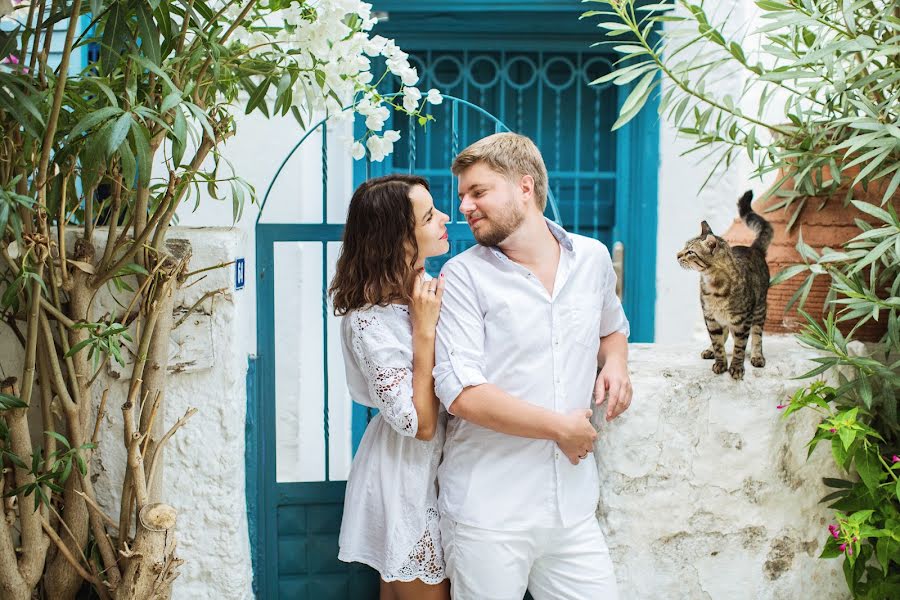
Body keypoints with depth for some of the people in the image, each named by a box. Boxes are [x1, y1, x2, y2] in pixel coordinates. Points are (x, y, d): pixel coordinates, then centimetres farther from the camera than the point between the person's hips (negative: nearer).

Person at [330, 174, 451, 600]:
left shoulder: (430, 289, -1)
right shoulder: (369, 322, -24)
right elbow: (420, 424, -24)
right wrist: (425, 329, -26)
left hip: (437, 465, 7)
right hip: (406, 475, -7)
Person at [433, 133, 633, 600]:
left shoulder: (593, 258, 7)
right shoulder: (462, 276, -7)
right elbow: (461, 393, -16)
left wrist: (615, 364, 4)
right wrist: (561, 427, -12)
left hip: (574, 509, 4)